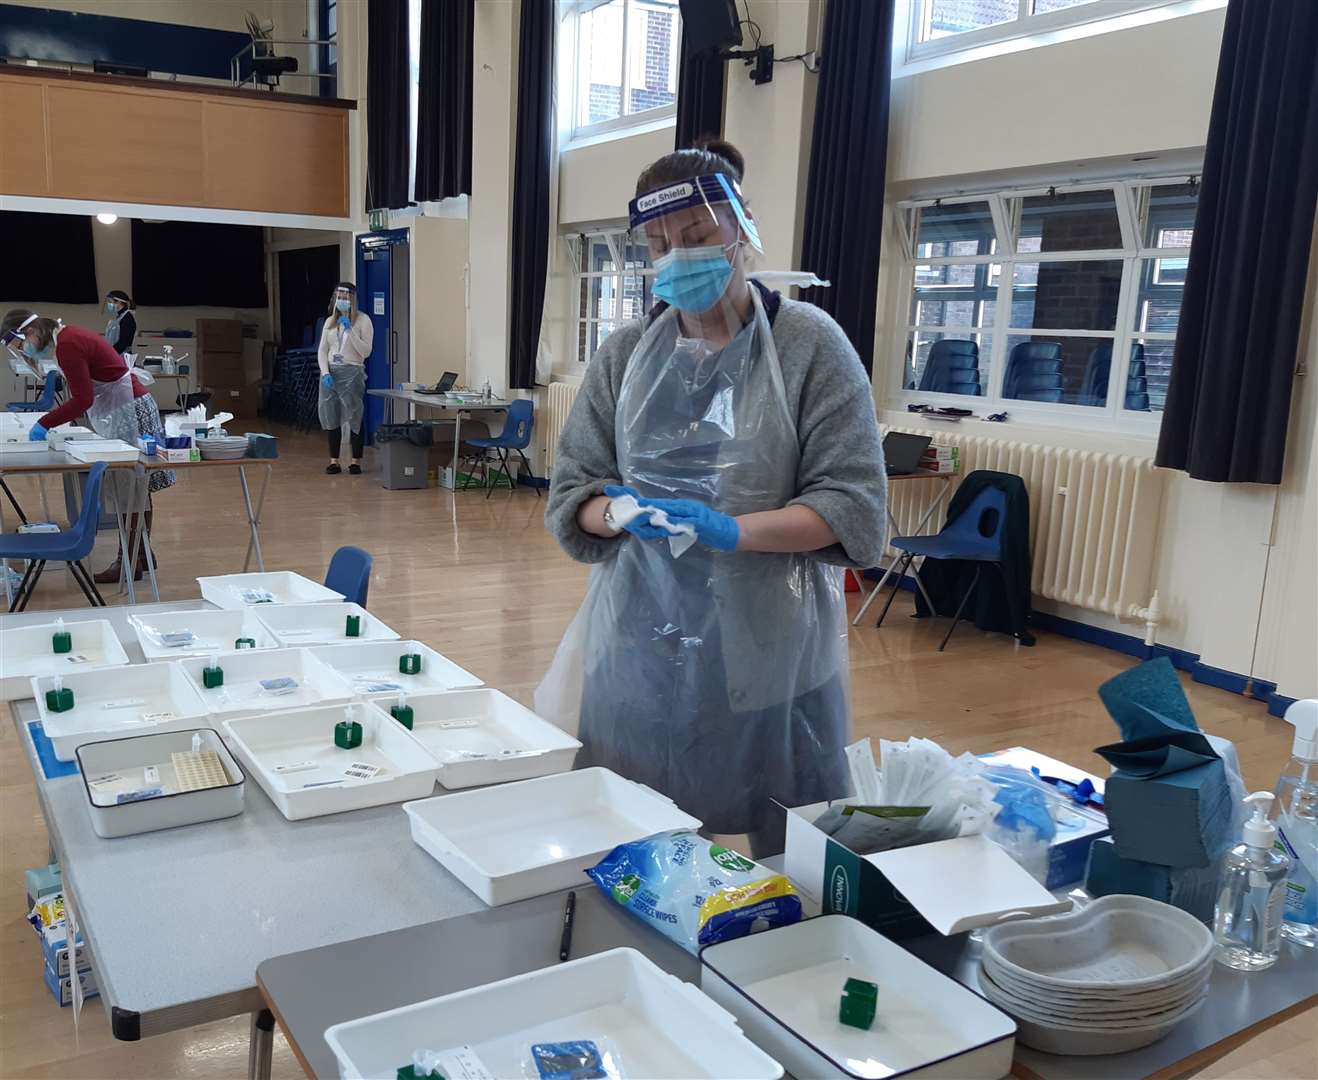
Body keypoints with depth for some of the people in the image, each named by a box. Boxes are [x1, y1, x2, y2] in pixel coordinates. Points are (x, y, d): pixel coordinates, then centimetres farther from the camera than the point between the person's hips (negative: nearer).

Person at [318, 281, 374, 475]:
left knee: (354, 418, -2)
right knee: (331, 418, 5)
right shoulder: (330, 321, 12)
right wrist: (325, 373, -5)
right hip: (330, 372, 5)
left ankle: (356, 461, 6)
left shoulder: (362, 320, -1)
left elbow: (366, 351, -9)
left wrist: (350, 330, -16)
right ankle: (334, 460, 13)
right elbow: (322, 351, 10)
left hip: (352, 372, -4)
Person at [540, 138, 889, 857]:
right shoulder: (625, 354, 8)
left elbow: (852, 503, -7)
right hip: (641, 649, 3)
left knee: (788, 855, 7)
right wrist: (623, 513, -15)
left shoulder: (810, 345, -2)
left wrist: (731, 530, -20)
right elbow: (572, 489, 8)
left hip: (767, 655, -2)